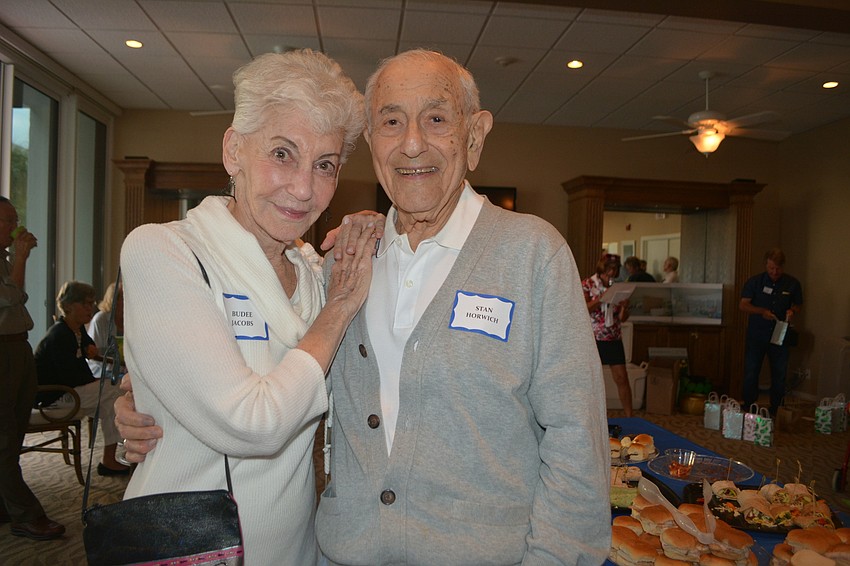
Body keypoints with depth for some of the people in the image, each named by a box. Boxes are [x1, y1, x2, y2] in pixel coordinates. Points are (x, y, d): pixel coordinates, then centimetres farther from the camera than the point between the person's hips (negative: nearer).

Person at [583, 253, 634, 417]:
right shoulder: (587, 284, -2)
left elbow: (623, 318, 5)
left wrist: (624, 306, -16)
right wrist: (601, 298, -23)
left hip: (614, 338, 3)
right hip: (592, 338, -3)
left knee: (622, 378, 0)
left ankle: (629, 416, 8)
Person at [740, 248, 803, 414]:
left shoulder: (792, 284, 1)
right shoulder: (754, 281, -4)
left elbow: (798, 305, 12)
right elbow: (743, 305, -5)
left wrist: (792, 311, -11)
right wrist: (762, 311, -21)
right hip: (756, 335, -1)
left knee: (779, 375, 8)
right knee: (750, 372, 2)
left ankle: (775, 409, 22)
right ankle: (748, 406, 17)